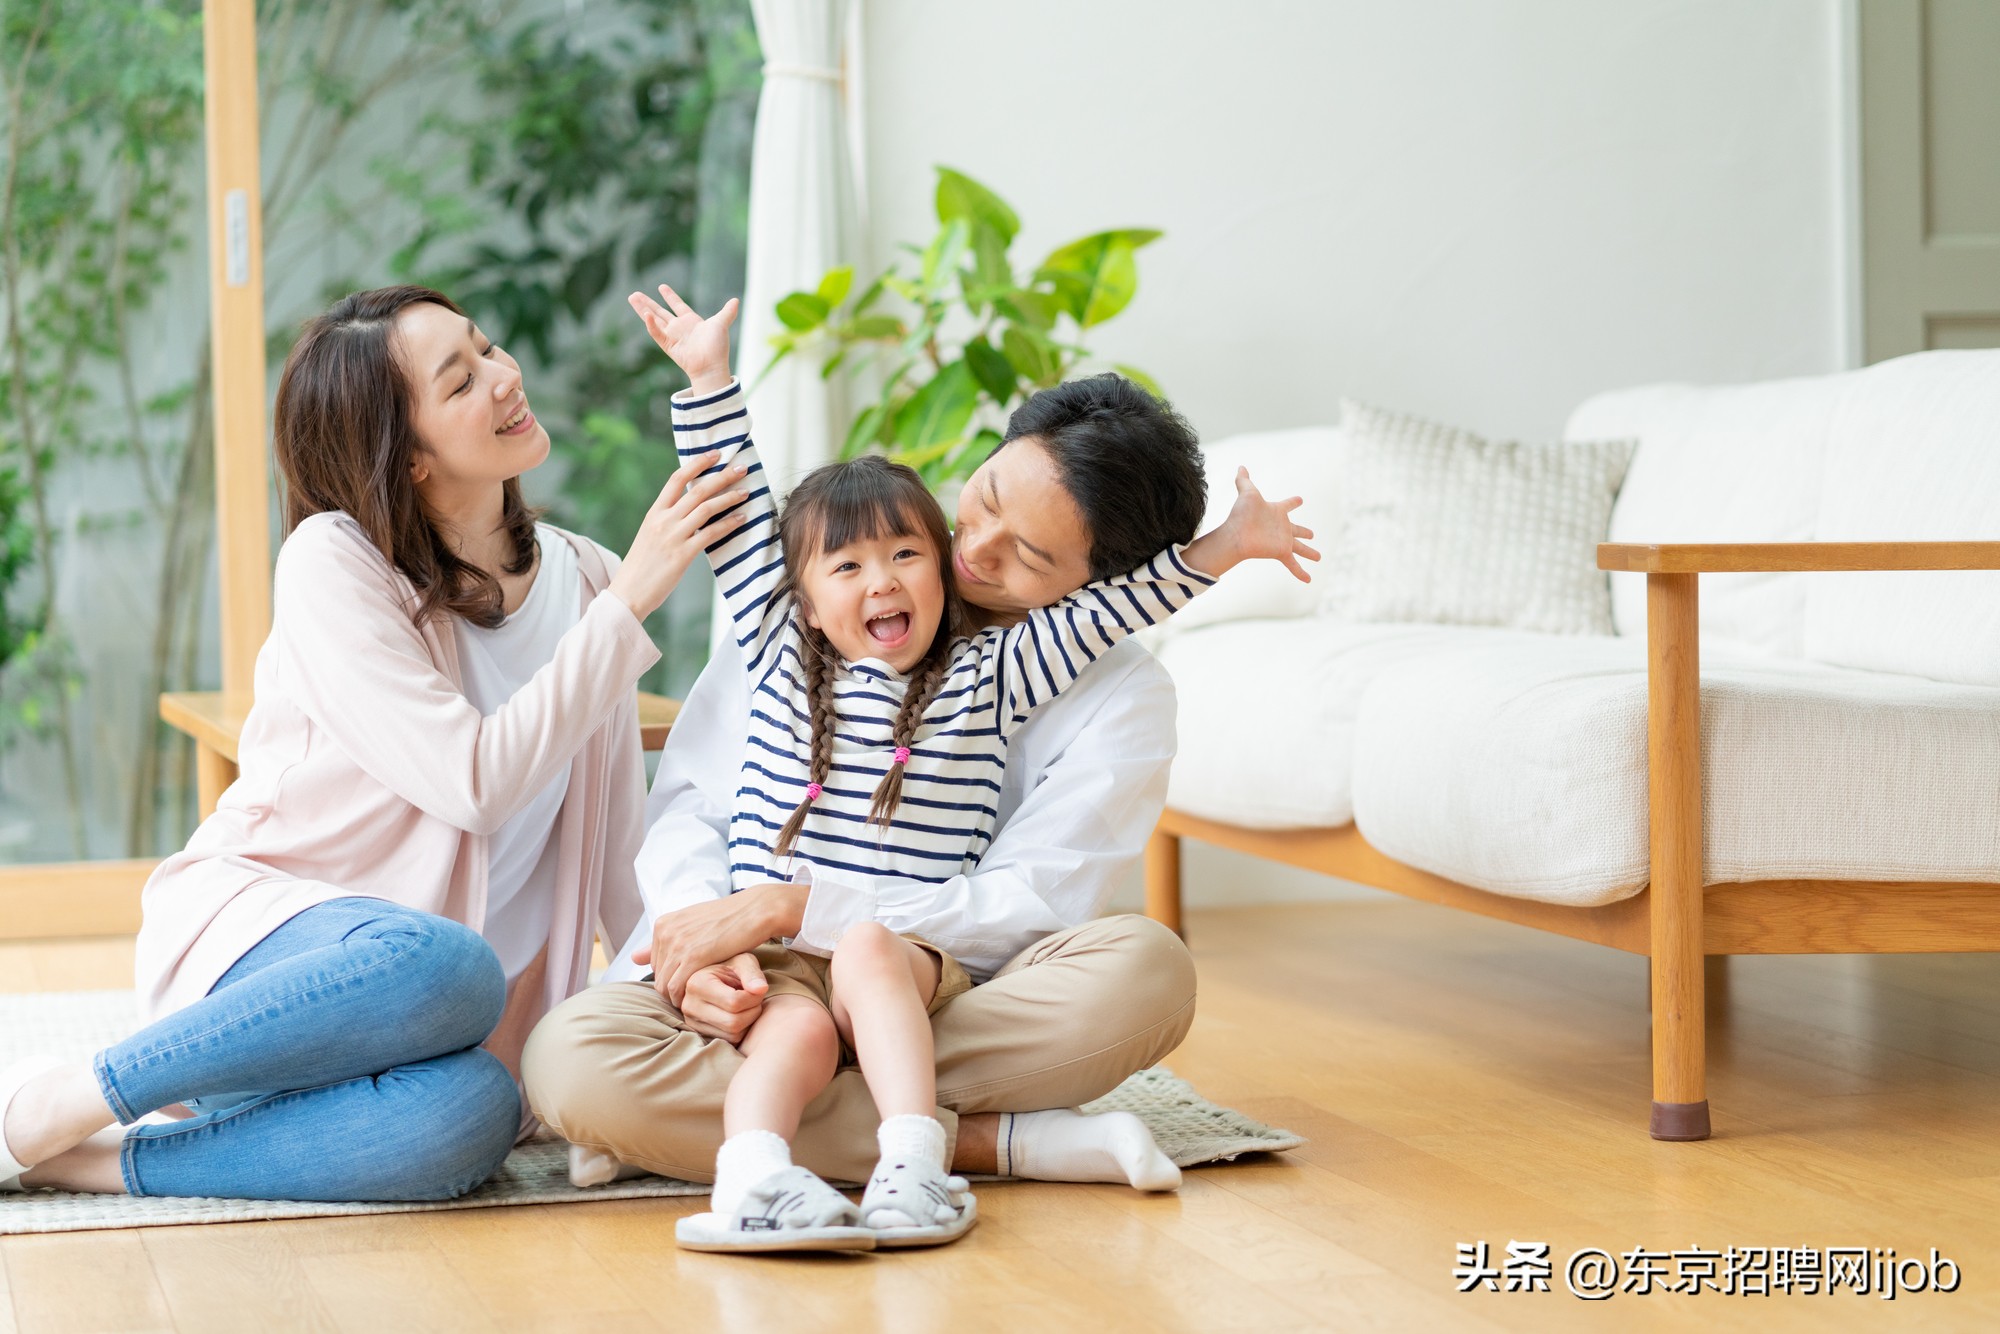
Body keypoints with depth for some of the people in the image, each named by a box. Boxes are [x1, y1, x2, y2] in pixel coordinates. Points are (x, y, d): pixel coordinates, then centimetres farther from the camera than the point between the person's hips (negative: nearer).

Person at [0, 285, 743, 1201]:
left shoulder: (582, 582, 8)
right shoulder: (333, 561, -9)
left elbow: (621, 850, 10)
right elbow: (477, 783, -19)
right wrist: (628, 602, -15)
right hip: (254, 937, -4)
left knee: (471, 1117, -35)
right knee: (446, 968, -40)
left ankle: (92, 1163, -23)